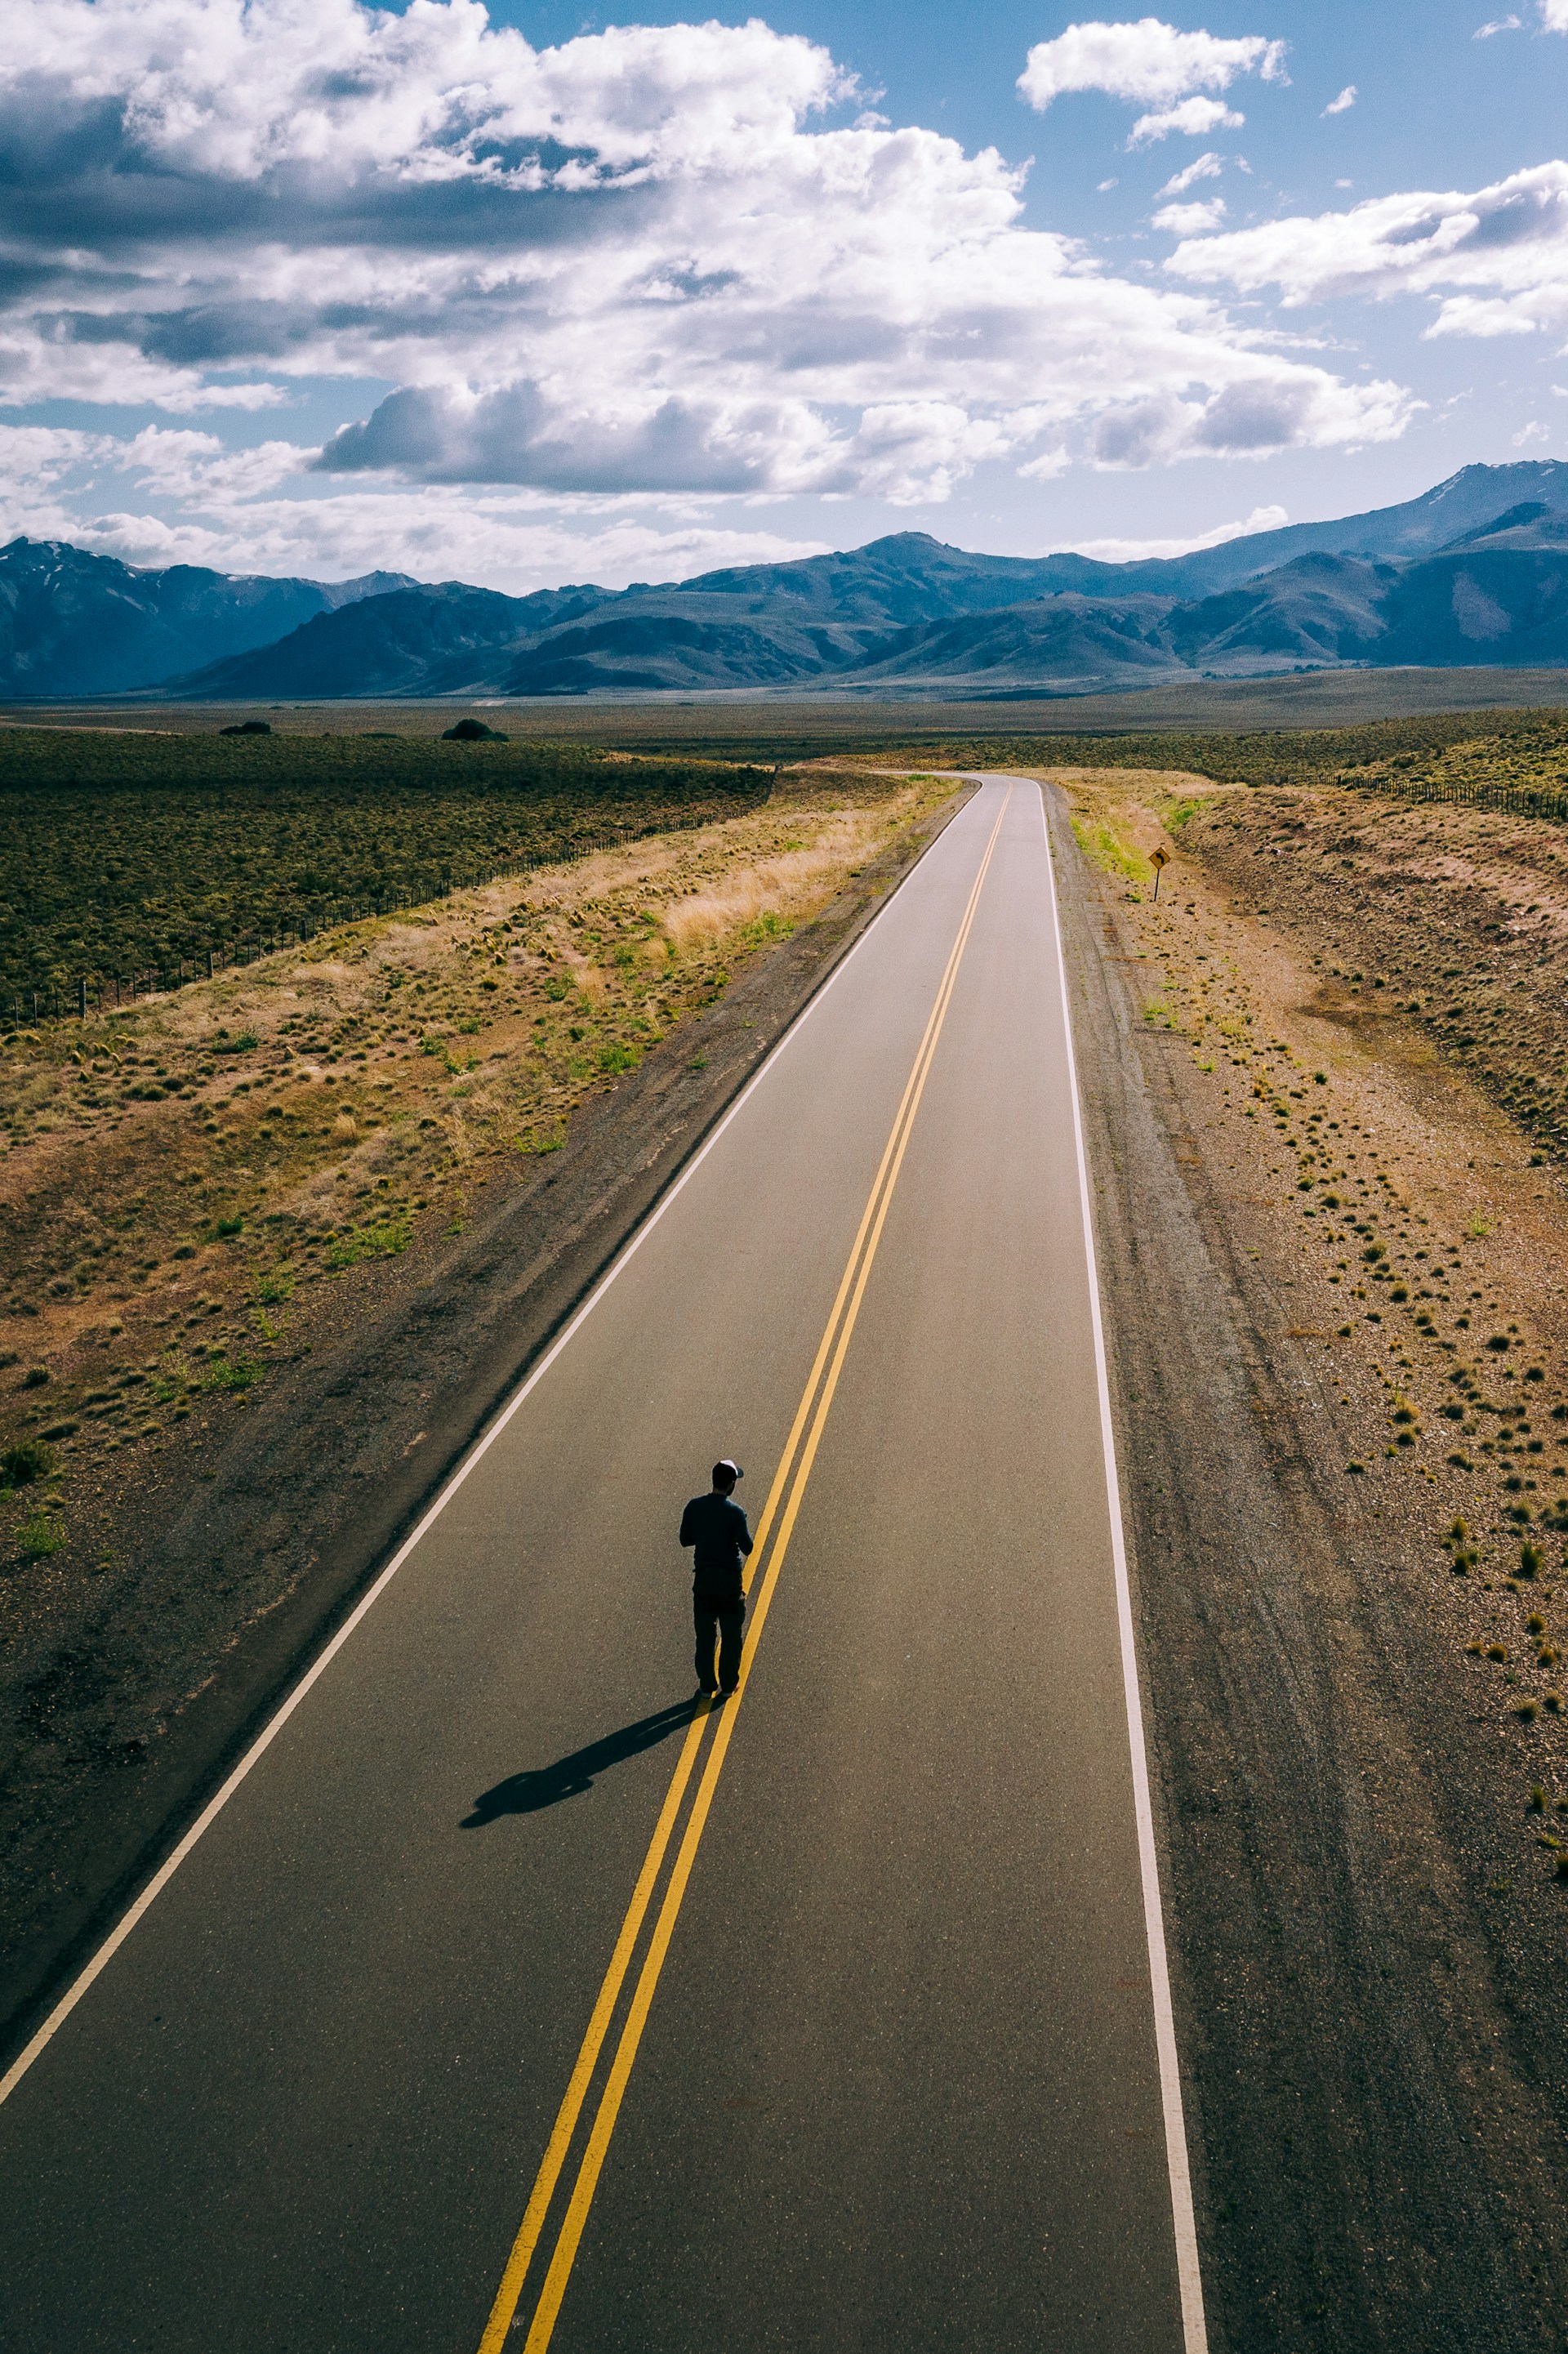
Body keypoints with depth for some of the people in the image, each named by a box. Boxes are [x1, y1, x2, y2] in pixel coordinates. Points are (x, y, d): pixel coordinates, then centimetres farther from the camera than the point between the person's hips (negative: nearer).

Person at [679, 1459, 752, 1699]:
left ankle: (706, 1685, 19)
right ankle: (728, 1685, 17)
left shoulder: (694, 1506, -3)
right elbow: (747, 1547, -11)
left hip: (703, 1578, 3)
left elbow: (685, 1539, 6)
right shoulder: (735, 1512, -14)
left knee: (704, 1634, 14)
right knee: (731, 1635, 11)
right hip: (730, 1579, -3)